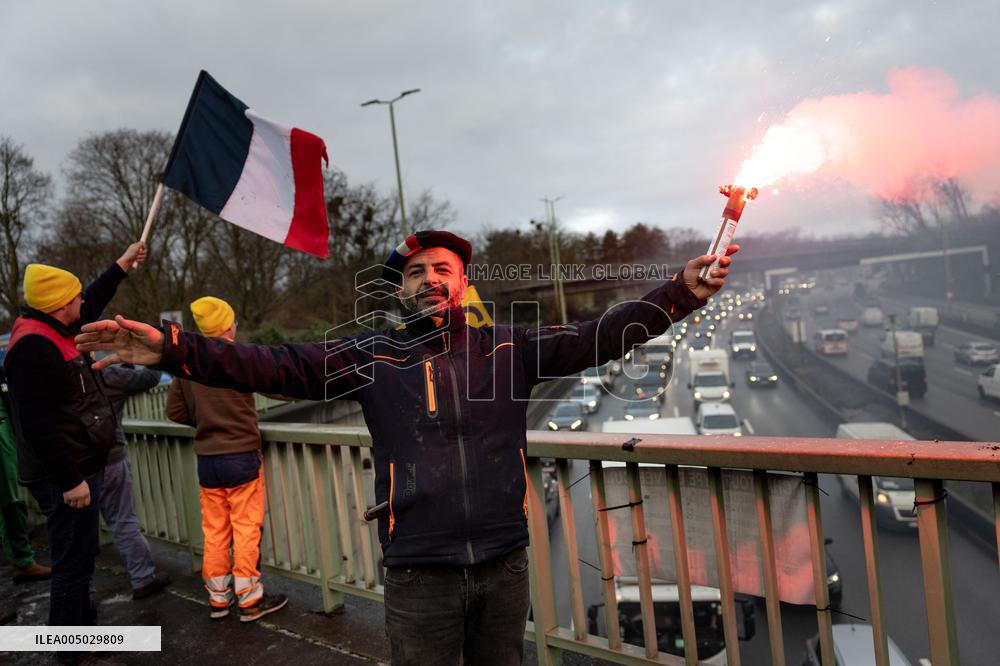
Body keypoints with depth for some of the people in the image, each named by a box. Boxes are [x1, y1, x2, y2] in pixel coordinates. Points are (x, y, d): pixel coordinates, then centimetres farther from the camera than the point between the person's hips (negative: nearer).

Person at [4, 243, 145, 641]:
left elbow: (92, 304, 31)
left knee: (80, 559, 21)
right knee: (73, 565, -2)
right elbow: (38, 424, -25)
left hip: (78, 470, 11)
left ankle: (84, 629, 36)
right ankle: (72, 652, 10)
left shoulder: (52, 332, 10)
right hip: (66, 479, -11)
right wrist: (69, 481, -23)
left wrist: (123, 264, 35)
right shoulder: (33, 347, -21)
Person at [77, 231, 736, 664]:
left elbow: (599, 338, -7)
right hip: (420, 574, -2)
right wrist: (173, 348, -21)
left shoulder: (508, 348, 0)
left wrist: (683, 292, -16)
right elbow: (275, 366, -10)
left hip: (506, 564, 2)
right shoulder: (372, 357, -3)